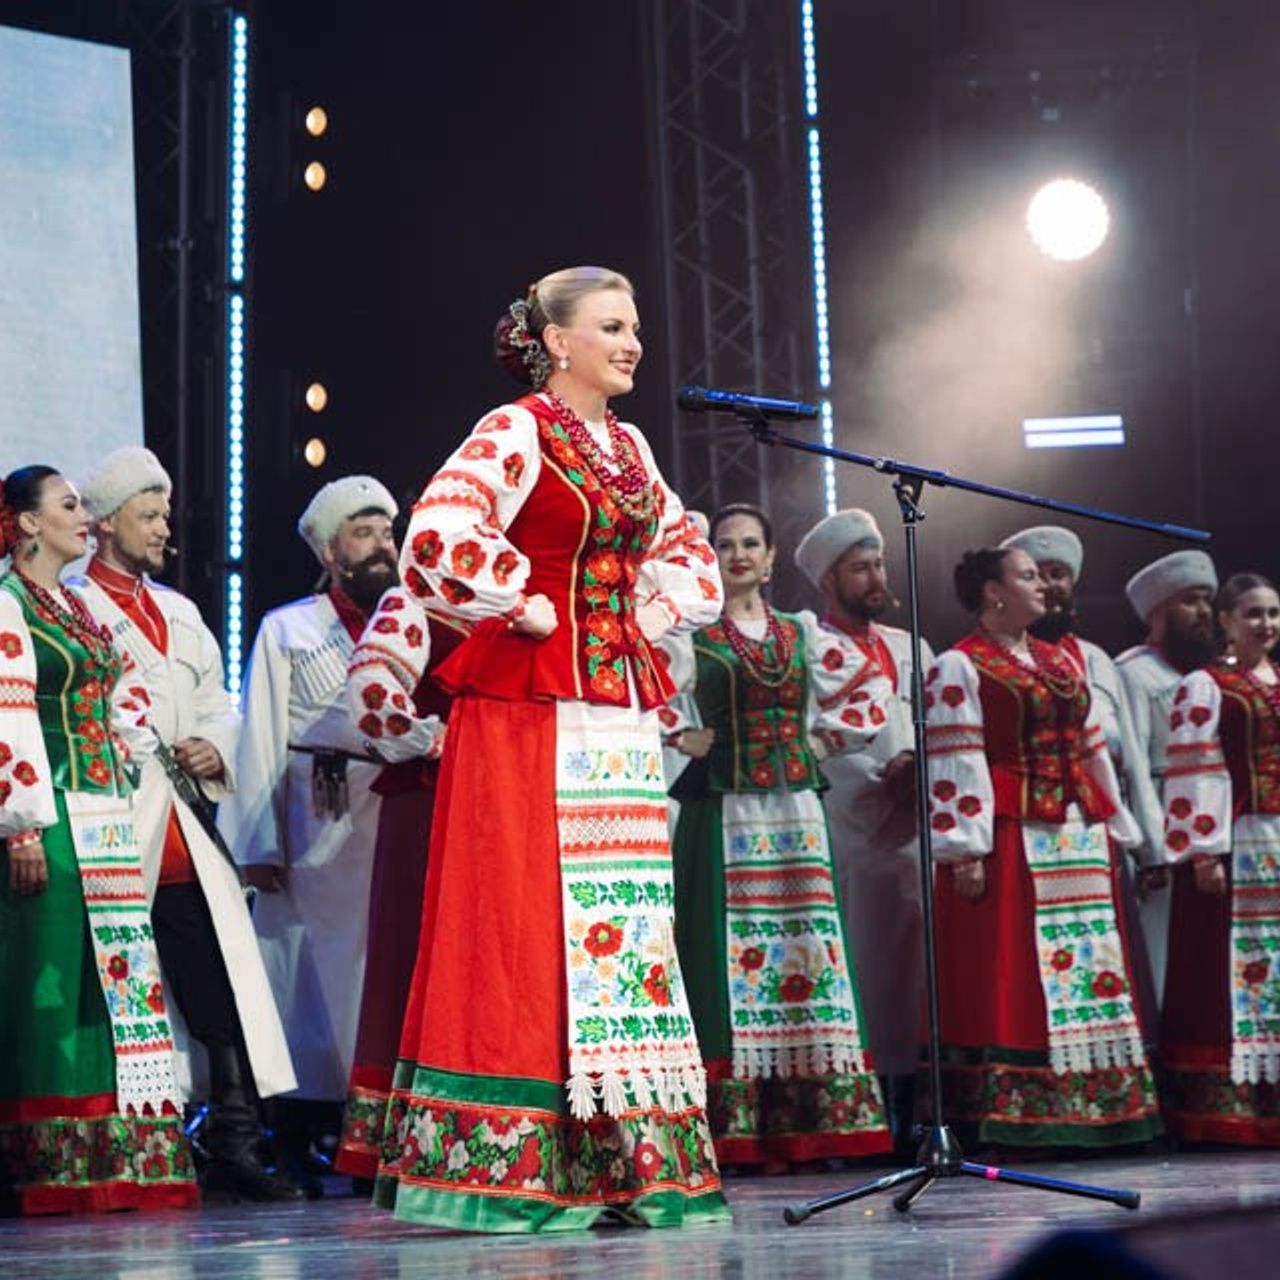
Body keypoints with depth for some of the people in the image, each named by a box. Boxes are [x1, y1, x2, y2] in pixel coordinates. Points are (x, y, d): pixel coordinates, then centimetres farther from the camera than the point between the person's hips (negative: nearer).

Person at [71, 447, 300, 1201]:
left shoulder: (180, 614, 24)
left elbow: (220, 704, 25)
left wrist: (216, 747, 5)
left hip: (188, 834, 6)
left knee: (224, 982, 0)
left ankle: (236, 1143, 4)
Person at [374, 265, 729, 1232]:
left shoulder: (628, 446, 16)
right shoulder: (516, 433, -7)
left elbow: (689, 551, 30)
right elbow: (437, 540, -22)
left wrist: (661, 610, 11)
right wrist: (520, 608, -11)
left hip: (622, 717, 8)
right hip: (529, 715, -8)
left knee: (628, 928, 6)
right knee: (528, 924, -8)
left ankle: (629, 1161, 10)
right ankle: (507, 1164, -5)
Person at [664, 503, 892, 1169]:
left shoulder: (801, 632, 15)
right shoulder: (688, 631, 4)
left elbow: (870, 684, 22)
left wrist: (830, 736, 10)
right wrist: (680, 736, -9)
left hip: (795, 812, 4)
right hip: (722, 811, -4)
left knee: (805, 951, 0)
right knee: (730, 953, -8)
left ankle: (800, 1123, 2)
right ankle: (733, 1126, -9)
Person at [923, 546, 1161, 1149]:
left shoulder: (1061, 662, 19)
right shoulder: (960, 668, -3)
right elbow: (952, 762, -10)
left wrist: (1114, 828, 17)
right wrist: (964, 851, -17)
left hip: (1077, 839, 7)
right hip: (1009, 843, -7)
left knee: (1085, 968, 6)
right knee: (1011, 972, -9)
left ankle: (1085, 1108, 10)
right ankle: (1007, 1117, -7)